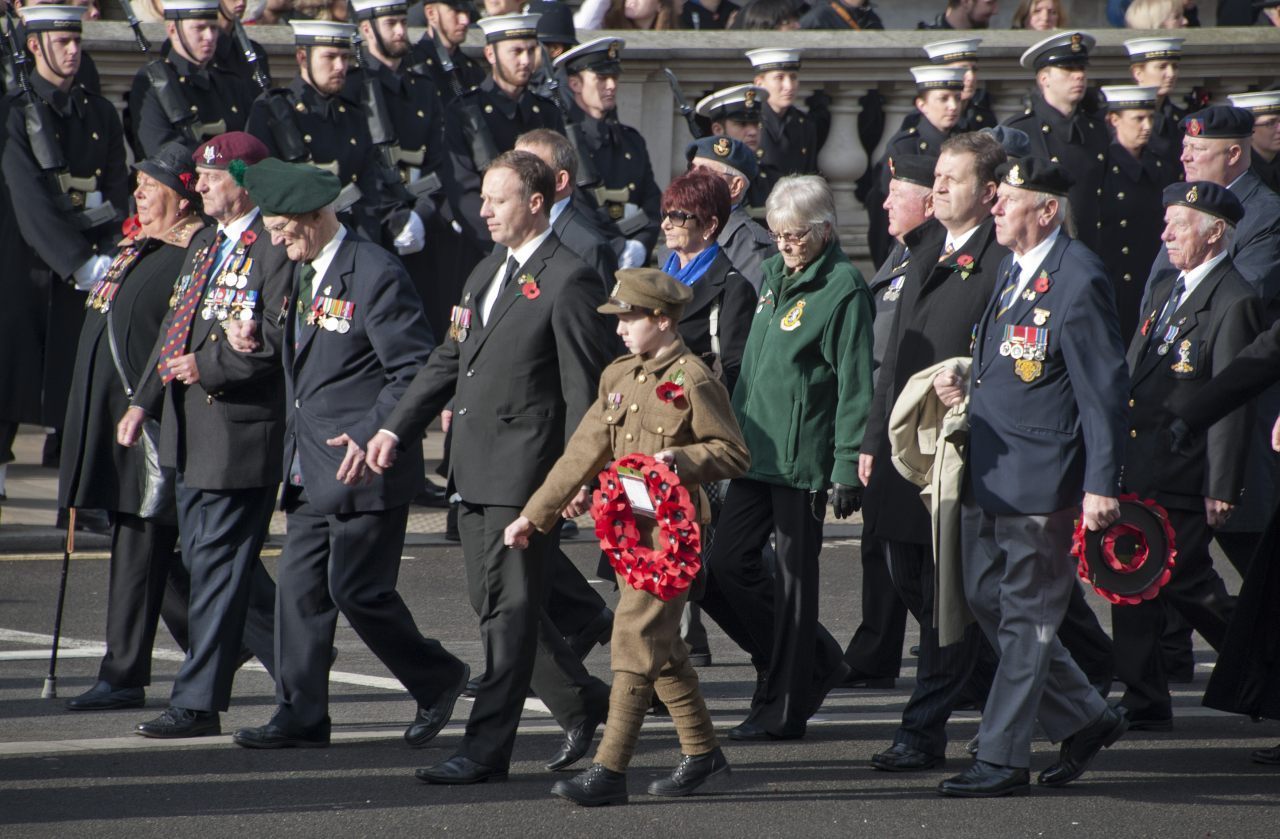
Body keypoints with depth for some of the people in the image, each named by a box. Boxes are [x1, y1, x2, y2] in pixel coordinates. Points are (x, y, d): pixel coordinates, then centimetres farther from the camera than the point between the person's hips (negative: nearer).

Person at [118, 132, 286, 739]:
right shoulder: (205, 242, 17)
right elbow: (176, 325, 21)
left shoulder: (274, 248, -12)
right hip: (190, 429, 10)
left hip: (242, 431, -10)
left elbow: (282, 338, -19)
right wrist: (143, 401, 16)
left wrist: (210, 365, -19)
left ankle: (198, 702, -2)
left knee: (218, 562, -6)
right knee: (209, 557, 14)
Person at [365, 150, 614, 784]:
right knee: (495, 604, 13)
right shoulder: (487, 274, 17)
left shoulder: (569, 281, -10)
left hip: (524, 470, -9)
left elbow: (585, 387, -13)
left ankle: (486, 750, -4)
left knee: (509, 608, -5)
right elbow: (449, 360, 21)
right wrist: (396, 429, 13)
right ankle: (582, 704, 28)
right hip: (475, 470, 9)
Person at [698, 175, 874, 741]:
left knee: (794, 578, 0)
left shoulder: (843, 289, -11)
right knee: (724, 566, 5)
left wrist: (848, 469, -16)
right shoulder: (774, 274, 13)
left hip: (802, 457, -8)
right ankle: (814, 663, 22)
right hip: (755, 451, 8)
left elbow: (855, 386, -13)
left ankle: (782, 708, 9)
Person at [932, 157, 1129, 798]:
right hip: (987, 477, 9)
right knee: (987, 601, 13)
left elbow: (1104, 387, -16)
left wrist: (1102, 485, -19)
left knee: (1026, 618, -1)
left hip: (1040, 480, -9)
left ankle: (1002, 760, 4)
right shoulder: (1012, 270, 12)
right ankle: (1083, 720, 25)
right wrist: (967, 387, 7)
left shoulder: (1078, 281, -16)